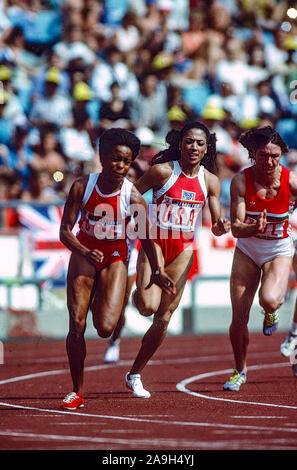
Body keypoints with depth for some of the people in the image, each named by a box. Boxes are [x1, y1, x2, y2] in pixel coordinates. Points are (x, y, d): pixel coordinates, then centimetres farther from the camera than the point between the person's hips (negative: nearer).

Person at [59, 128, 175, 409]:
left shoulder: (133, 197, -16)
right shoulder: (82, 187, -14)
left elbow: (146, 237, -2)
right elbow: (65, 230, -12)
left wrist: (157, 272, 5)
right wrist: (85, 252, -30)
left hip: (115, 258, -1)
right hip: (84, 253, 1)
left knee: (105, 328, -15)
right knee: (76, 325, -8)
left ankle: (100, 300, 25)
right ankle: (77, 392, 5)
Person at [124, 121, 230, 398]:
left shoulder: (210, 181, 3)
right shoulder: (162, 171, -9)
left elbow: (216, 225, 6)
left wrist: (221, 228, -16)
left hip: (183, 249, 4)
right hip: (155, 242, -3)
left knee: (163, 318, 2)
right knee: (148, 307, -24)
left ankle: (134, 375, 16)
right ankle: (138, 295, 15)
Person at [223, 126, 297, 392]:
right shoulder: (241, 181, -17)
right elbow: (236, 227, -19)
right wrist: (254, 228, -41)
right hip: (247, 249, 1)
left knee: (269, 300, -31)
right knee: (239, 318, -1)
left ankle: (272, 310, 9)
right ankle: (240, 371, 23)